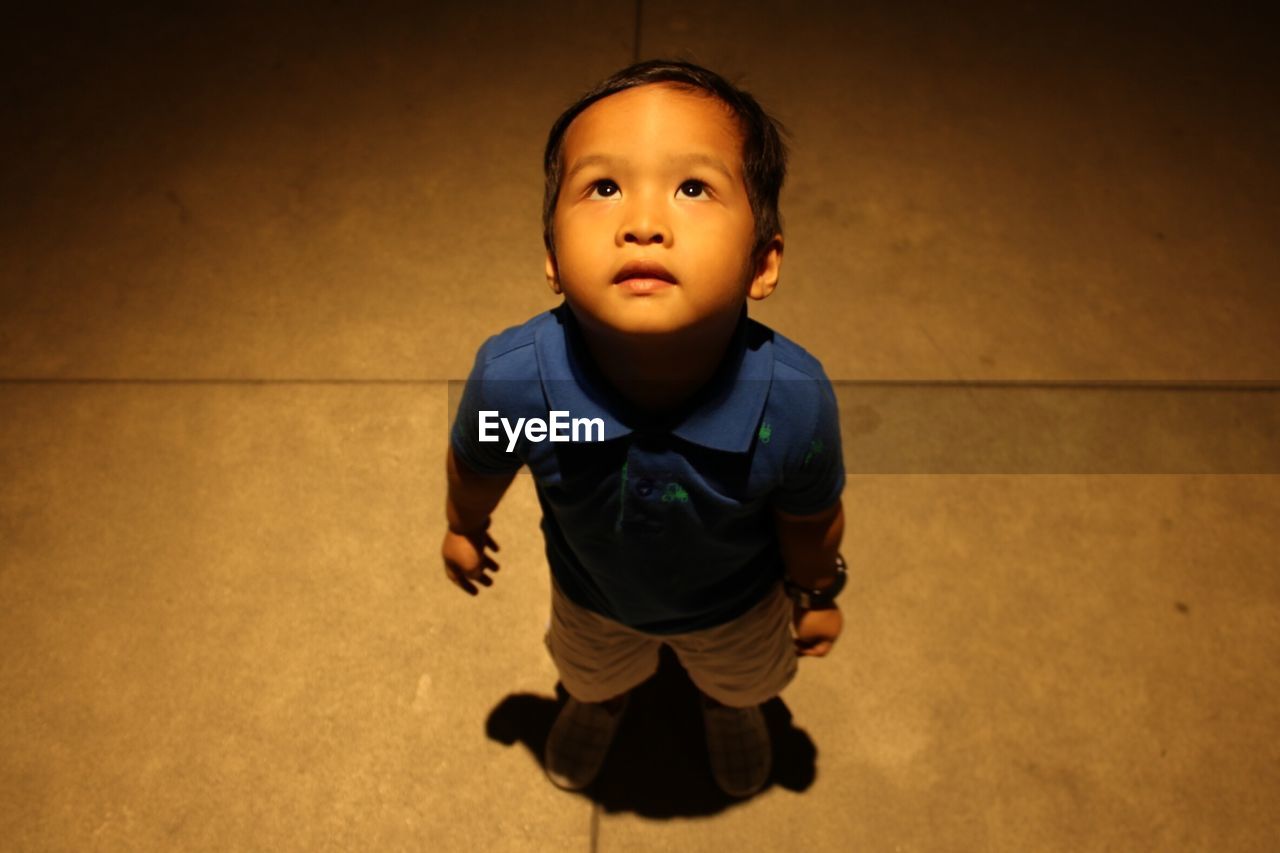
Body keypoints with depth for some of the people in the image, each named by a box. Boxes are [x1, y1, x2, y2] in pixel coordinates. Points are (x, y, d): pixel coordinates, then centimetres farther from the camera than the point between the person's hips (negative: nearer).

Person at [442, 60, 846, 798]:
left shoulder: (794, 400, -42)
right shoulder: (511, 381, -41)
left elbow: (811, 521, -19)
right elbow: (477, 465, -15)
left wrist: (816, 594, 0)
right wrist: (465, 530, 5)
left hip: (738, 602, 0)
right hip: (593, 595, 1)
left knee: (744, 676, 36)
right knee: (593, 671, 37)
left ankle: (732, 705, 74)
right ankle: (603, 699, 75)